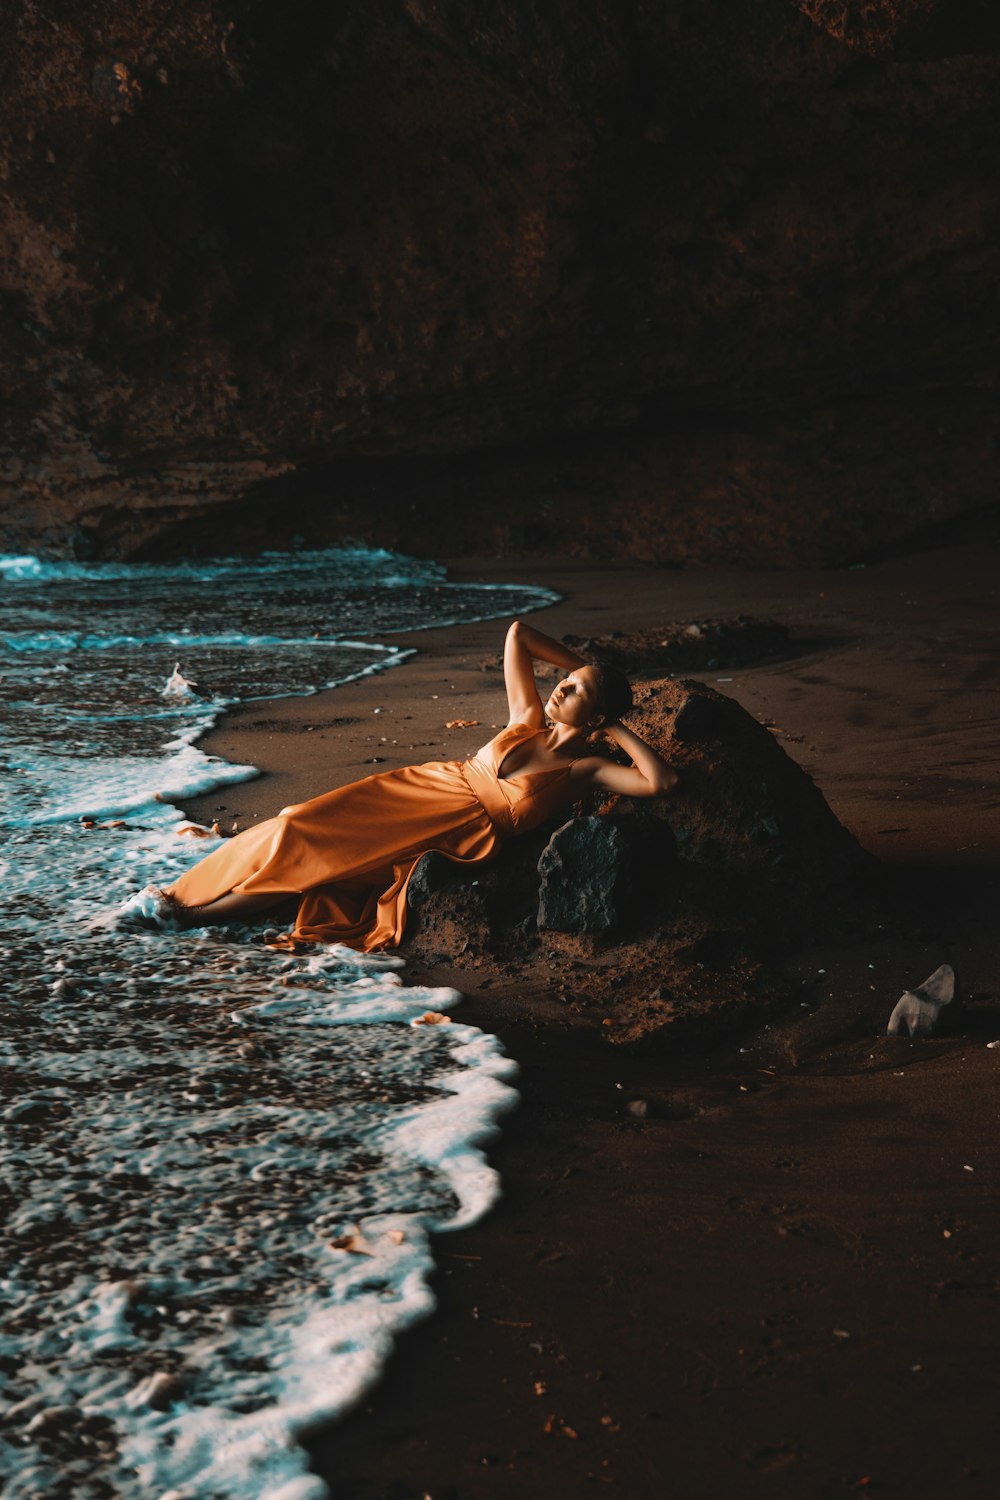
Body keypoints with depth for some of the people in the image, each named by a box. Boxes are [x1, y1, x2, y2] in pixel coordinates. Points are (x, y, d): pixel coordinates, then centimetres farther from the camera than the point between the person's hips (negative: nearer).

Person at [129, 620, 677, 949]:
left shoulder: (586, 769, -6)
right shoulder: (529, 719, 6)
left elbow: (661, 782, -22)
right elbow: (518, 631, 11)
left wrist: (619, 729, -12)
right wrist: (583, 666, 12)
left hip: (462, 829, -5)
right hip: (426, 786, 5)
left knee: (310, 850, -15)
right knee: (304, 825, -10)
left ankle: (194, 913, -6)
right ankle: (184, 892, -1)